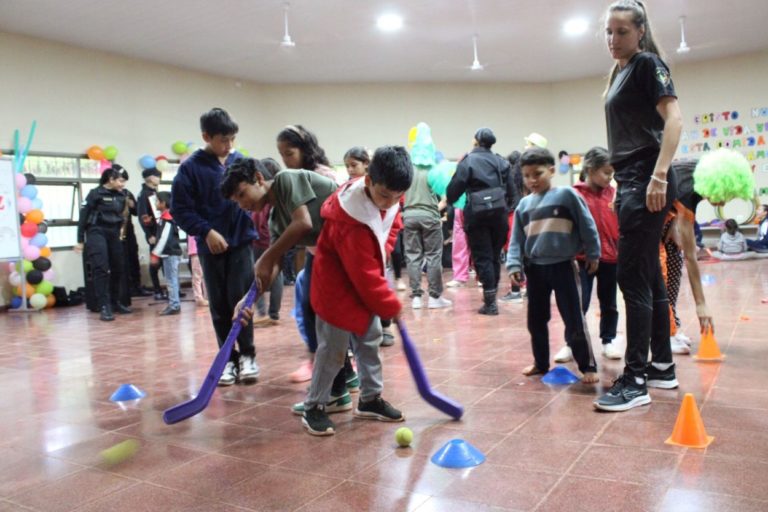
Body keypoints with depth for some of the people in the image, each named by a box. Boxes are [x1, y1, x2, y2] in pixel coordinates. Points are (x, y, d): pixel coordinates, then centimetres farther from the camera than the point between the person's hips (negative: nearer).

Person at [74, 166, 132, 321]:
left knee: (117, 268, 9)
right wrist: (80, 240, -5)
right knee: (101, 269, -11)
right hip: (97, 232, -6)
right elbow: (84, 216, -5)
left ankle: (115, 303, 24)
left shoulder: (121, 195, 8)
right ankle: (104, 307, -10)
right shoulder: (96, 193, -6)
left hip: (114, 234, 6)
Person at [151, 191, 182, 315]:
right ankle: (174, 304, 18)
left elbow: (164, 238, -20)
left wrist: (155, 254, -18)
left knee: (171, 280, -6)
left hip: (170, 254, -10)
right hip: (169, 253, 10)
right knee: (171, 280, 13)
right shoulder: (164, 218, 14)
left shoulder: (167, 219, -15)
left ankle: (174, 305, -2)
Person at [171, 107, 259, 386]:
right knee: (219, 305, 7)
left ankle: (247, 355, 11)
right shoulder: (191, 167, -5)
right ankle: (229, 358, 19)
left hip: (241, 241, 0)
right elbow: (179, 208, -5)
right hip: (211, 245, 0)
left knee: (241, 299, -2)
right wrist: (206, 231, -13)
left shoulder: (242, 162, 1)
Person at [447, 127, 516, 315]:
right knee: (495, 255, 14)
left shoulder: (468, 161, -4)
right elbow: (511, 190, 7)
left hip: (477, 213, -4)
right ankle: (491, 298, 19)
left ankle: (490, 302, -3)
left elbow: (455, 188, -7)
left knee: (482, 257, 0)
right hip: (499, 212, 4)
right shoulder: (501, 162, 9)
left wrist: (448, 201, 11)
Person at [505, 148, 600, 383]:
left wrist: (593, 254, 1)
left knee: (574, 320, -1)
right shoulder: (524, 204, 7)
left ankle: (588, 366, 11)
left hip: (563, 266, -4)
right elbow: (517, 238, 7)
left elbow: (587, 225, -1)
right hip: (535, 269, 5)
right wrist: (514, 265, -2)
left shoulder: (566, 194, -6)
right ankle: (541, 363, 28)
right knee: (536, 320, 13)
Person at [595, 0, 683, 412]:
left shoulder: (647, 64, -5)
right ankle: (662, 366, 21)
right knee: (649, 276, 11)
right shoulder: (620, 73, 20)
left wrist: (659, 176, -25)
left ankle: (635, 380, -6)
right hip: (631, 182, 9)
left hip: (647, 182, -9)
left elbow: (673, 118, -16)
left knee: (632, 277, -11)